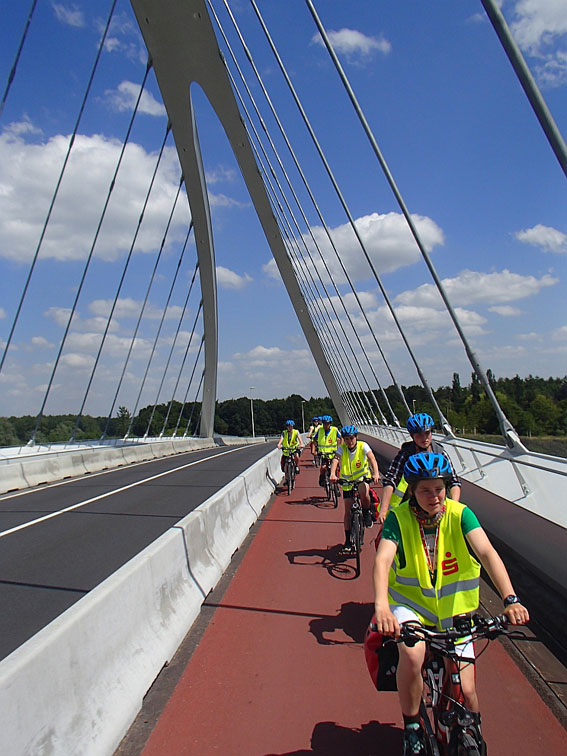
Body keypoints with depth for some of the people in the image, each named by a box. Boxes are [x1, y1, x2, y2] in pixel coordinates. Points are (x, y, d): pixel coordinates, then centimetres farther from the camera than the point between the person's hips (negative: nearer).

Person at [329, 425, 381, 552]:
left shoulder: (363, 446, -15)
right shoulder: (342, 448, -12)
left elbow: (372, 458, -29)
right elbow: (335, 460, -29)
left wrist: (376, 473, -48)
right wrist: (332, 474, -49)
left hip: (363, 477, -2)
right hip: (347, 481, 2)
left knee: (364, 492, -36)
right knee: (348, 511, 1)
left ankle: (367, 512, -5)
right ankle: (348, 540, 14)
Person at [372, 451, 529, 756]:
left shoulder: (460, 514, -13)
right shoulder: (398, 518, -16)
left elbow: (487, 553, -25)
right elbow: (382, 560, -28)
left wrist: (510, 599, -40)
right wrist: (381, 606, -45)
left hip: (453, 609, 1)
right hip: (411, 603, -1)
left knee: (465, 691, -3)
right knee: (411, 655, -29)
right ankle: (412, 727, 1)